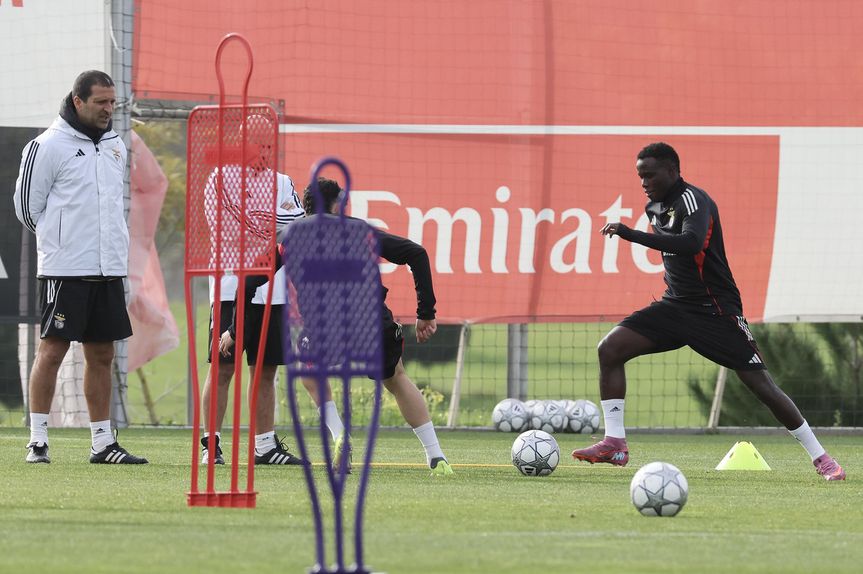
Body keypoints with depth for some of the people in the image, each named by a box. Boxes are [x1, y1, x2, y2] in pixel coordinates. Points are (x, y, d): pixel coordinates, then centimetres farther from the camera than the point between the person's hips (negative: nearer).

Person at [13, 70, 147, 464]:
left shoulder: (115, 145, 14)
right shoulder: (49, 146, -8)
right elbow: (28, 204, -3)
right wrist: (59, 240, 4)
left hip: (108, 269, 7)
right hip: (64, 269, -7)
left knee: (102, 354, 8)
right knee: (52, 349, -5)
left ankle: (102, 442, 11)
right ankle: (37, 439, 1)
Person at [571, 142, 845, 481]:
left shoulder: (692, 200, -18)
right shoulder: (656, 206, 10)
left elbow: (691, 243, -38)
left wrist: (631, 234, -38)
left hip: (715, 310, -8)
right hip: (675, 306, 8)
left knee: (762, 386, -8)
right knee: (609, 349, -10)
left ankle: (819, 457, 4)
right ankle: (614, 444, -8)